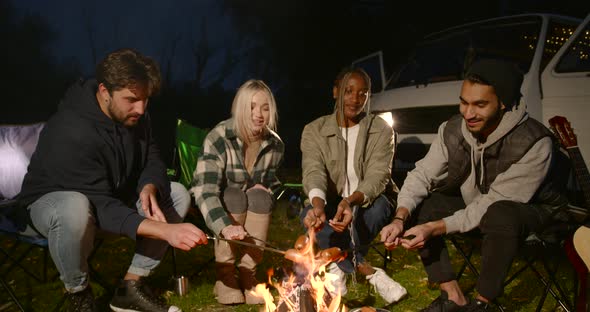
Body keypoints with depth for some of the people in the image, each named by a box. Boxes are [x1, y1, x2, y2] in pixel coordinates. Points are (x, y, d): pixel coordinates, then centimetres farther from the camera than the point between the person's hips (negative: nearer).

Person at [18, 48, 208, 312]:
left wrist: (148, 188, -27)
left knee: (178, 195, -7)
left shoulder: (132, 115, -11)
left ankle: (131, 287, -4)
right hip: (51, 202, -7)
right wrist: (165, 230, -46)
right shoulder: (71, 131, -33)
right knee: (75, 210, -41)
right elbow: (100, 208, -36)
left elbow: (152, 161, -3)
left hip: (111, 196, 7)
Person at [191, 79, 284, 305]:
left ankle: (248, 274, -18)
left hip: (254, 207, 3)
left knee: (261, 198, -28)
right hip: (218, 207, -3)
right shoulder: (218, 139, -25)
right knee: (235, 197, -33)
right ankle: (224, 276, -19)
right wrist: (225, 227, -51)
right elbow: (205, 190, -35)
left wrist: (264, 189, -16)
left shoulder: (275, 144, -10)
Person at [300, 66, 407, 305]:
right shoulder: (314, 131, -5)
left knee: (378, 207, -36)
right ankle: (369, 273, -22)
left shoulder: (381, 130, -8)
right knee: (308, 216, -31)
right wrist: (318, 204, -45)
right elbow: (313, 172, -20)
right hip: (332, 204, 1)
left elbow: (378, 176, -21)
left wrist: (351, 201, -44)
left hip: (369, 203, -1)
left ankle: (339, 266, -16)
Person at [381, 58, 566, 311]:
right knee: (420, 204, -15)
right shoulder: (452, 130, -14)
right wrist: (400, 218, -33)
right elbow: (422, 175, -14)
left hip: (529, 212, -5)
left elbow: (495, 203, -32)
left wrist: (435, 228, -38)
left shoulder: (534, 142, -30)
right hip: (473, 205, 5)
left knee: (500, 215, -38)